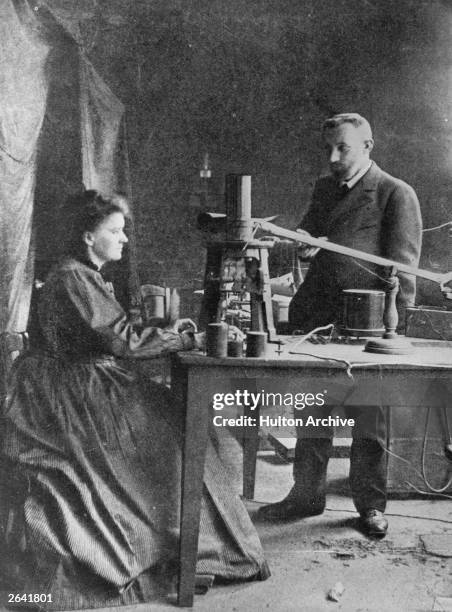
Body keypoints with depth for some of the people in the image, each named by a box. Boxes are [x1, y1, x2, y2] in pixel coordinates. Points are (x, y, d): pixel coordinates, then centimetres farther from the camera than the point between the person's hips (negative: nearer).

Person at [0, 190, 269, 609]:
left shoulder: (86, 276, 15)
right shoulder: (72, 279, -17)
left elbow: (113, 336, 15)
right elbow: (124, 341, -22)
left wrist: (166, 330, 5)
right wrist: (191, 340, -15)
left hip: (89, 384, 10)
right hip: (77, 392, -10)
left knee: (167, 418, 0)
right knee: (168, 432, -13)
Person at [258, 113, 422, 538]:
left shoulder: (396, 194, -3)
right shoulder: (323, 189, 17)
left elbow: (403, 264, -7)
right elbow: (306, 235, 21)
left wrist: (393, 323, -13)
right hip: (316, 318, 6)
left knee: (368, 416, 6)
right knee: (311, 413, 12)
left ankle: (370, 504, 22)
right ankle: (306, 495, 27)